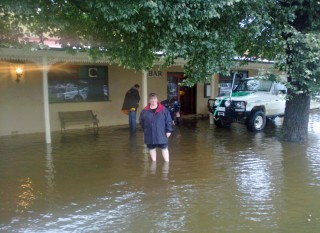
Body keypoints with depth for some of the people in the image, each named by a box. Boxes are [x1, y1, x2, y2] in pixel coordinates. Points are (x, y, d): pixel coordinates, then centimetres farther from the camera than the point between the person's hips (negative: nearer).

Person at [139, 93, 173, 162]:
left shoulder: (163, 110, -5)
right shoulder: (145, 111, 0)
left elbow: (169, 120, -2)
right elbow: (141, 121, 12)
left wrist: (169, 130, -4)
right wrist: (145, 130, 8)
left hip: (161, 134, -2)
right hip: (150, 135, 2)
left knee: (164, 148, 3)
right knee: (151, 148, 13)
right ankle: (154, 162, 29)